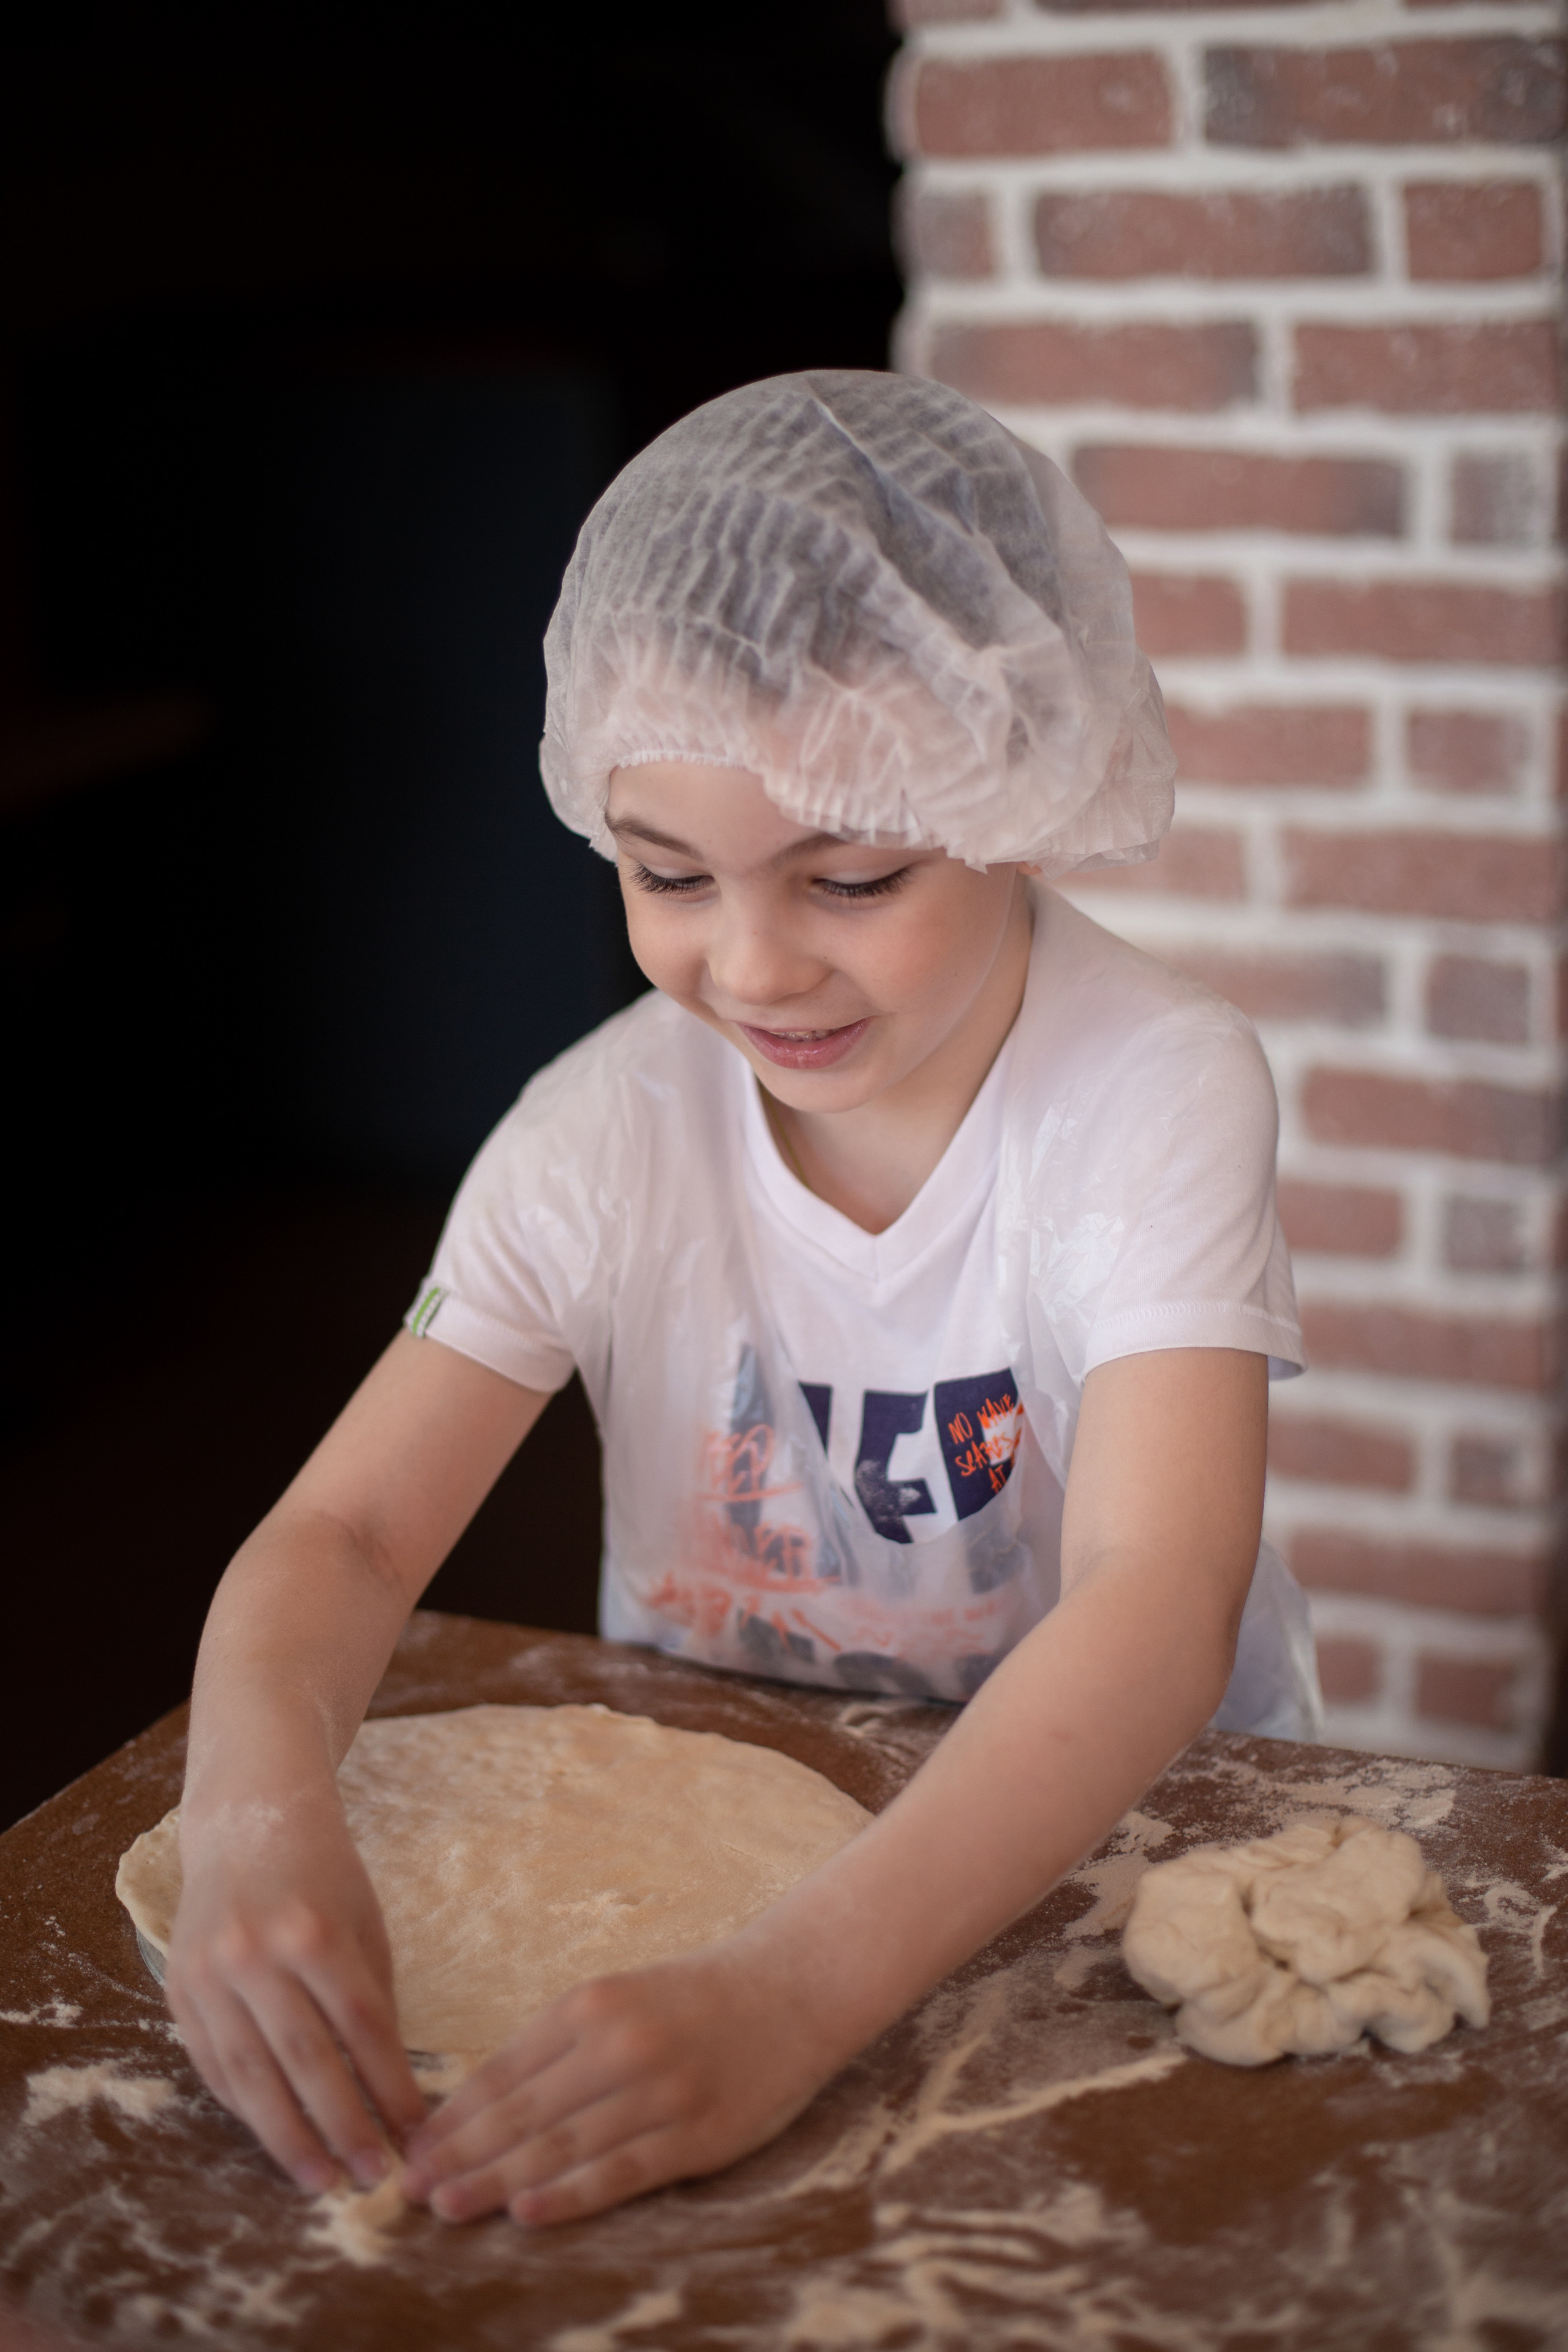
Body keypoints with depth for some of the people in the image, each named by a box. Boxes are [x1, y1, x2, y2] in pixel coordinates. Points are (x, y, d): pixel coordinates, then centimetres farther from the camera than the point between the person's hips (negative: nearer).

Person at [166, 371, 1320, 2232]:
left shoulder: (1154, 1096, -19)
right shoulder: (607, 1132, -9)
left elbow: (1156, 1605, -31)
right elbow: (343, 1530, -13)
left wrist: (790, 1992, -46)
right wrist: (258, 1806, -37)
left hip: (1119, 1826, -2)